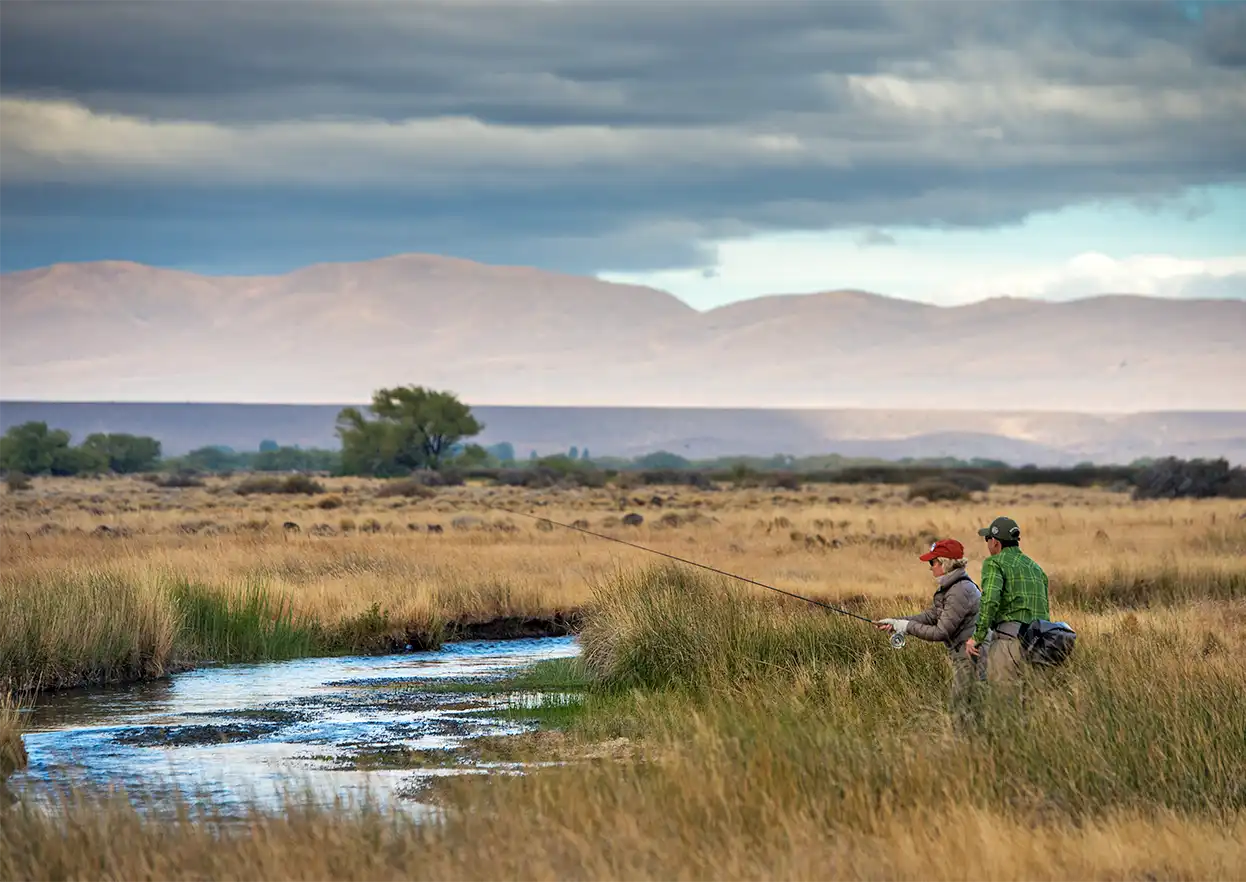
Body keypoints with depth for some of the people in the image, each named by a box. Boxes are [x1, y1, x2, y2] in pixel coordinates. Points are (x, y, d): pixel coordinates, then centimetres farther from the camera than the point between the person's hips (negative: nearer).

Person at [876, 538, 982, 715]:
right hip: (961, 656, 10)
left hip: (969, 656, -10)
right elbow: (929, 616, 13)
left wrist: (908, 626, -11)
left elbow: (941, 632, -20)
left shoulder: (959, 592, -22)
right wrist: (895, 622, 5)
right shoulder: (948, 588, 10)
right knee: (959, 709, 15)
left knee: (964, 710, -4)